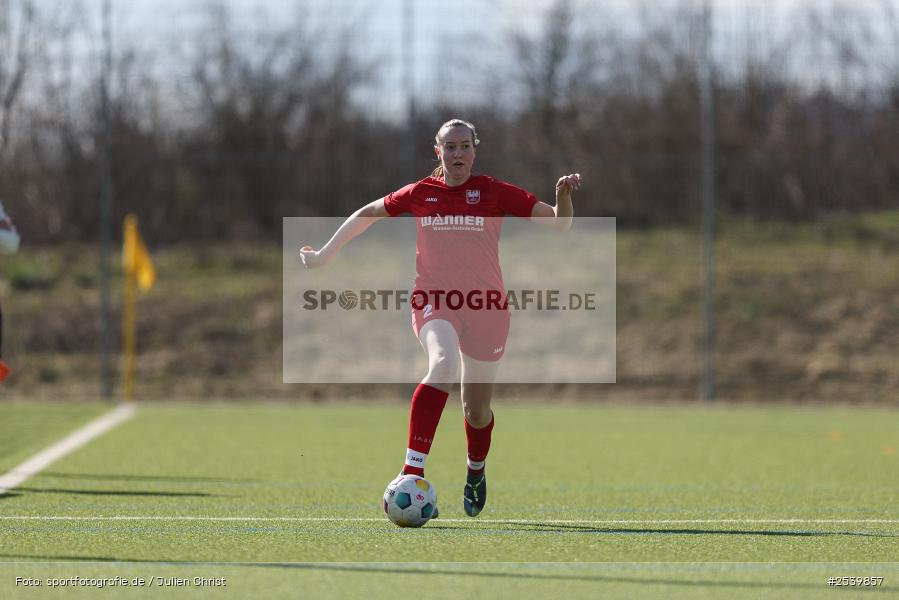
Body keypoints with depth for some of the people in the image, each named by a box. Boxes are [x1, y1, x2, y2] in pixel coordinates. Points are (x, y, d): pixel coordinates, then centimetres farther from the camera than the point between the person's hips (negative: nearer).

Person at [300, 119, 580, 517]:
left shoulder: (494, 193, -2)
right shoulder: (420, 194, 3)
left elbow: (558, 223, -5)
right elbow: (366, 215, 19)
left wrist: (564, 196, -25)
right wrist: (324, 255, 23)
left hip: (484, 306, 1)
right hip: (433, 301, -1)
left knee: (476, 411, 10)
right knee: (443, 365, -33)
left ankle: (476, 472, 43)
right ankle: (412, 471, -38)